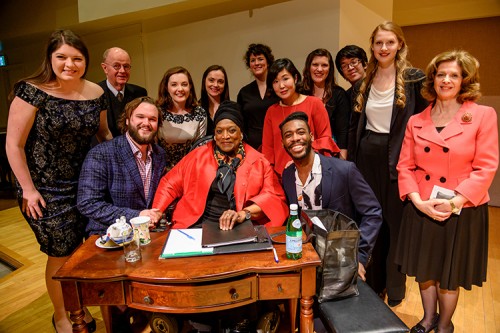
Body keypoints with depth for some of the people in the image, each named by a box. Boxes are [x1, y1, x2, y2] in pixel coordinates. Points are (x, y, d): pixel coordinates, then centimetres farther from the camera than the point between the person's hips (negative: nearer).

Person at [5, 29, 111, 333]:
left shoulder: (96, 93, 0)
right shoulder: (32, 91, -13)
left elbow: (103, 132, 15)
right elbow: (14, 145, -11)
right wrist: (28, 190, -10)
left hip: (83, 185, 4)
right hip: (46, 191, -4)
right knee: (60, 256, 8)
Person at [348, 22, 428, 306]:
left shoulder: (414, 79, -4)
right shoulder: (364, 83, 10)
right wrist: (351, 160, 8)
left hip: (397, 159, -4)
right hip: (367, 157, 4)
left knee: (395, 223, 6)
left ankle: (395, 288, 26)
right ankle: (373, 283, 31)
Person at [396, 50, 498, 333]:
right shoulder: (416, 121, 3)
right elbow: (405, 166, 1)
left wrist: (454, 202, -19)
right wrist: (418, 201, -13)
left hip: (463, 211, -2)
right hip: (421, 210, 3)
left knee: (449, 276, 14)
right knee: (424, 270, 17)